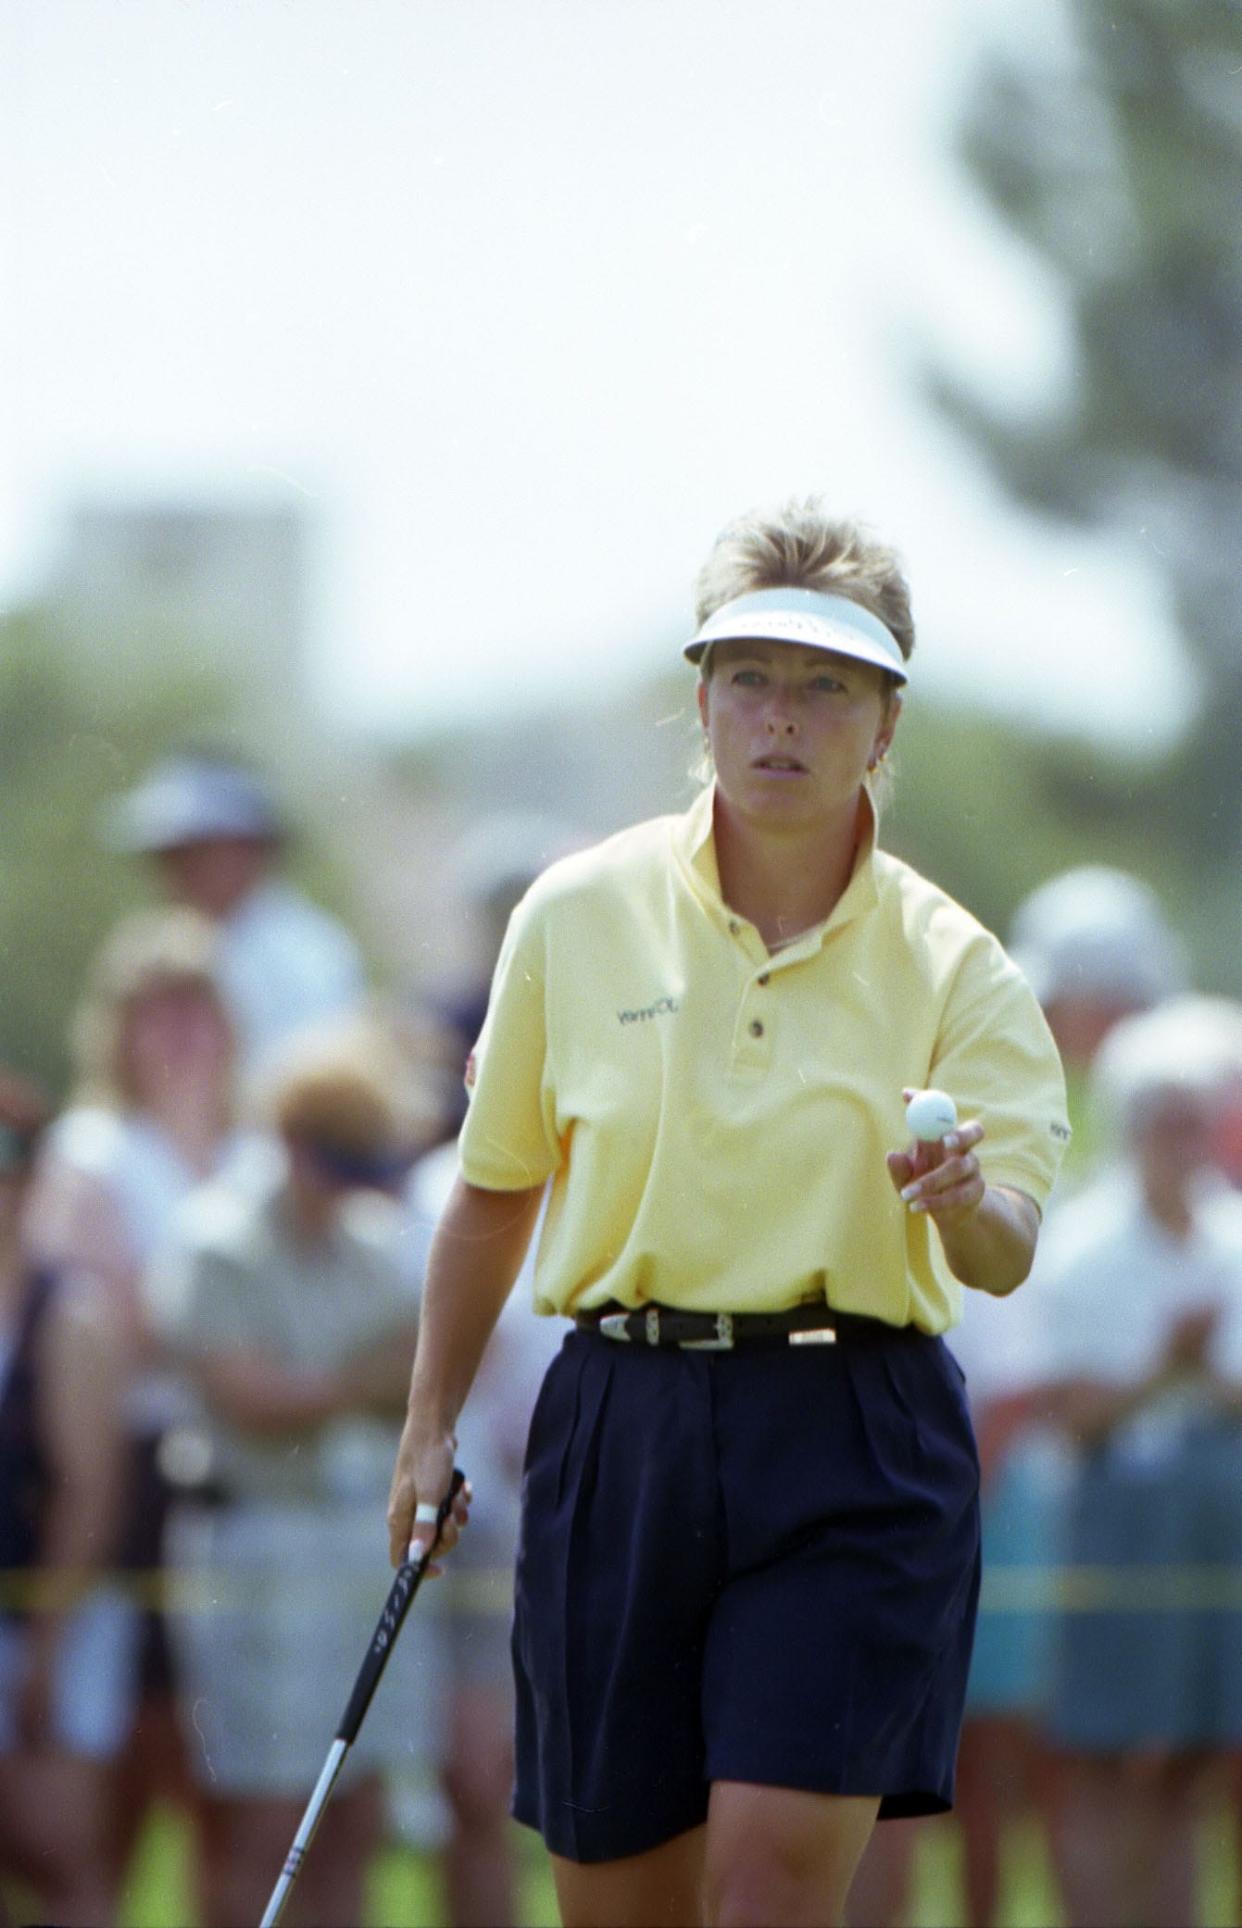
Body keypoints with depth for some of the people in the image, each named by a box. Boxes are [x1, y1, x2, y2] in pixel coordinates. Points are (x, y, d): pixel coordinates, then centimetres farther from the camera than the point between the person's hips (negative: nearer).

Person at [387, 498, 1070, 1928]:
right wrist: (430, 1429, 15)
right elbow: (494, 1193, 15)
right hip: (618, 1429, 2)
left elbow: (1005, 1258, -10)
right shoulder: (577, 915, 3)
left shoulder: (950, 964, -2)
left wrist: (968, 1203, -33)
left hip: (853, 1451, -2)